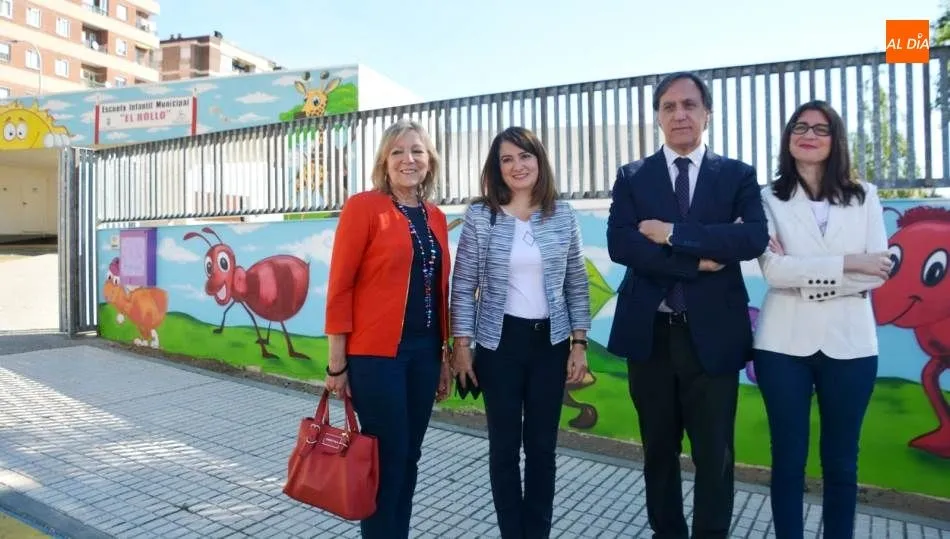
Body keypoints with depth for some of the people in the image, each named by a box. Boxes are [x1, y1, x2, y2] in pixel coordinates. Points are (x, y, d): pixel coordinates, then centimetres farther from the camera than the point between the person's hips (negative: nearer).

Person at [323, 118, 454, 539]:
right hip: (376, 353, -6)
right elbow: (340, 287, -9)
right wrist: (337, 362, -10)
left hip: (424, 352, 6)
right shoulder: (362, 207, -7)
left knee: (408, 455, 15)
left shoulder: (436, 218, 11)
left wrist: (445, 356, 13)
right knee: (386, 457, 4)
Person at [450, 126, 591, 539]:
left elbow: (577, 284, 6)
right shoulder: (479, 216, -4)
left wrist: (579, 343, 2)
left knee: (543, 445, 11)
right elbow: (463, 285, -2)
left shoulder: (563, 215, 2)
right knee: (504, 445, 9)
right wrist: (462, 345, -5)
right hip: (500, 342, -1)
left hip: (551, 342, 2)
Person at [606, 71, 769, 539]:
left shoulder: (738, 175, 4)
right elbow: (619, 245, -11)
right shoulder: (632, 177, 5)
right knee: (659, 449, 15)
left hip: (713, 333, -1)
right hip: (650, 332, 1)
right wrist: (698, 260, -15)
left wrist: (672, 233, -17)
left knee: (715, 455, 8)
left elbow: (755, 238, -14)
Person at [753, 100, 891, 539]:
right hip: (785, 343, -1)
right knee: (788, 457, 7)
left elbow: (879, 272, -2)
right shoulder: (769, 199, 1)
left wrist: (804, 276, -10)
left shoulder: (865, 197, 8)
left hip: (849, 343, 2)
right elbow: (773, 270, -11)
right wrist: (847, 264, -12)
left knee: (841, 460, 12)